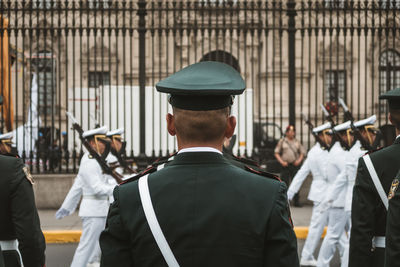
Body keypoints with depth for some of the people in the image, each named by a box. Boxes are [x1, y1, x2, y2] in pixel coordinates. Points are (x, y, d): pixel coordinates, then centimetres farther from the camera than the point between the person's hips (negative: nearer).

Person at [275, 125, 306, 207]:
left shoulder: (297, 142, 12)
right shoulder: (282, 141, 6)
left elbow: (302, 152, 14)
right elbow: (276, 153, 6)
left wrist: (299, 160, -3)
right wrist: (282, 162, -7)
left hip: (295, 165, 2)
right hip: (285, 165, -2)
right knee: (284, 183, -4)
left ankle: (296, 201, 6)